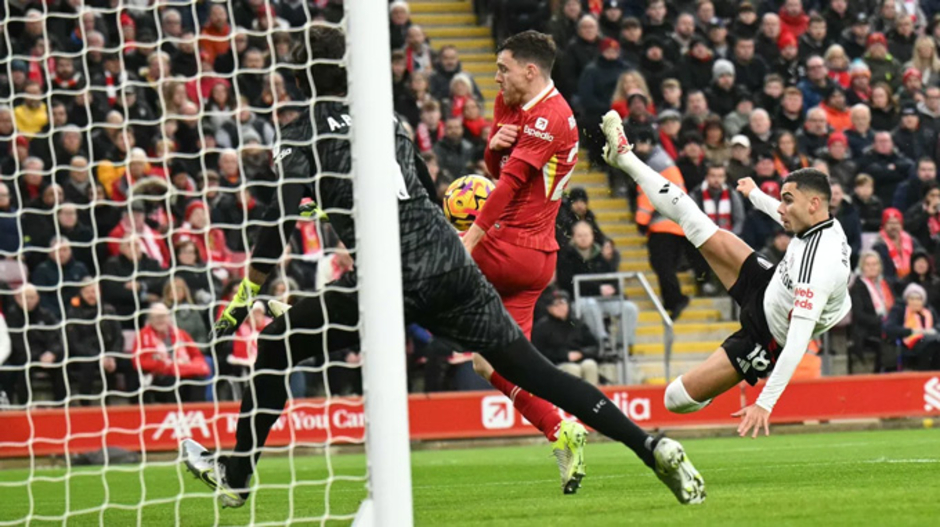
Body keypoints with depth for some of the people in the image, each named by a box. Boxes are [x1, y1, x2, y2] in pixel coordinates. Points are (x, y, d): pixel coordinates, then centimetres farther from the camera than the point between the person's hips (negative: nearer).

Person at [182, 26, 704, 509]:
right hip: (450, 263, 5)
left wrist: (246, 295, 0)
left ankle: (235, 475, 19)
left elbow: (281, 221, -5)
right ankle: (651, 445, -4)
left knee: (276, 348, 14)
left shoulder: (303, 133, 5)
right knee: (536, 371, 6)